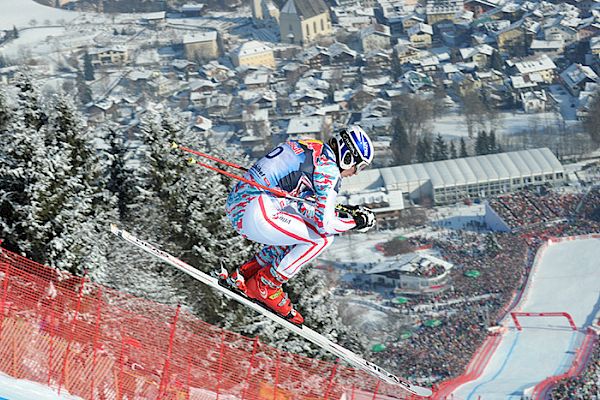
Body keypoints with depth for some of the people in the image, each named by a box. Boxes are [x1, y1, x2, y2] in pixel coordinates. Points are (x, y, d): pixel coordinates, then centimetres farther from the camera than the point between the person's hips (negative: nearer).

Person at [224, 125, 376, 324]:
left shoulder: (309, 148, 20)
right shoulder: (329, 169, -8)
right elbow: (325, 223, -12)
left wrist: (344, 210, 24)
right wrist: (356, 220, 5)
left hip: (236, 205, 10)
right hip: (255, 214, -10)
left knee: (295, 235, 25)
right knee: (323, 237, -4)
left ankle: (242, 276, 20)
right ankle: (265, 286, 2)